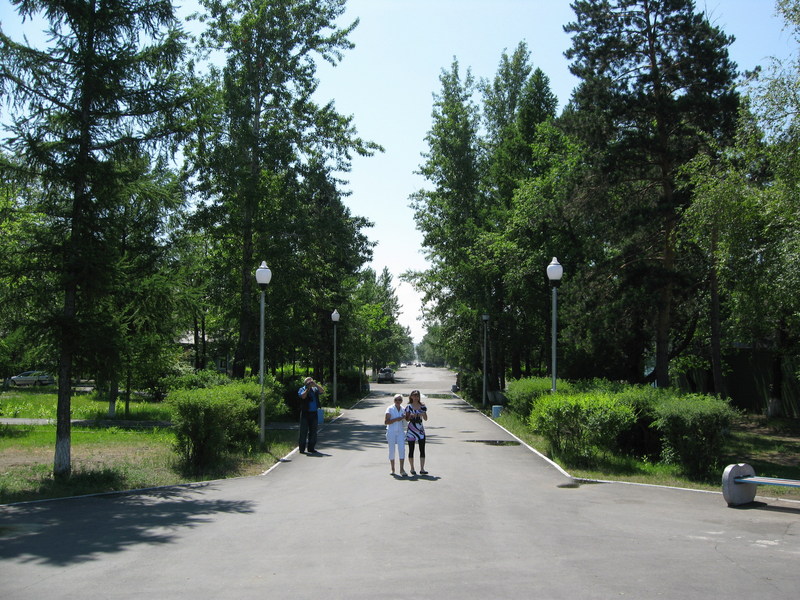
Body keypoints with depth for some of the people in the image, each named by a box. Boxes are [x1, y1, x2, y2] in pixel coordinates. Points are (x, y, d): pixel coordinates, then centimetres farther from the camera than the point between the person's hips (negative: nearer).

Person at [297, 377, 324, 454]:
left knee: (313, 431, 8)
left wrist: (316, 384, -5)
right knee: (304, 431, -2)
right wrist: (308, 388, -10)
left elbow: (323, 391, 2)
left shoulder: (315, 389, 15)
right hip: (305, 413, -5)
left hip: (314, 413, 5)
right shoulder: (302, 389, 2)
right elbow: (303, 396, -17)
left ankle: (311, 448, 16)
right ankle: (302, 448, 2)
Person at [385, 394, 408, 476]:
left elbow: (406, 420, 23)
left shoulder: (403, 409, 7)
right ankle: (392, 469, 18)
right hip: (391, 432, -3)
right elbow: (386, 422, -13)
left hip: (400, 432, 3)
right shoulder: (390, 409, -5)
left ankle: (402, 469, -10)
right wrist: (396, 419, -19)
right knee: (392, 450, 4)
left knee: (402, 449, -10)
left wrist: (404, 417, 0)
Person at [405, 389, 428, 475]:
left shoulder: (422, 406, 6)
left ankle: (422, 469, -4)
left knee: (422, 449, -5)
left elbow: (426, 419, 8)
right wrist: (411, 416, -17)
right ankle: (412, 469, 14)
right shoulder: (409, 406, 1)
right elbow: (407, 419, 3)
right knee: (411, 450, 4)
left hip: (420, 429, 2)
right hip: (411, 429, -2)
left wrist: (423, 414, -12)